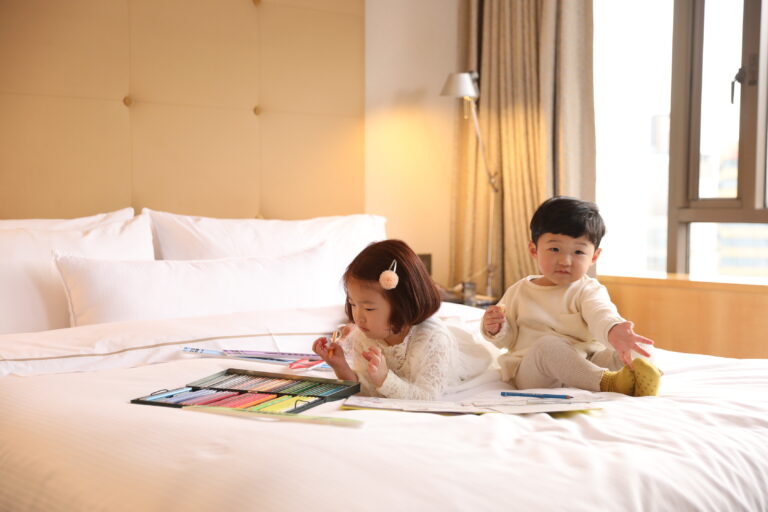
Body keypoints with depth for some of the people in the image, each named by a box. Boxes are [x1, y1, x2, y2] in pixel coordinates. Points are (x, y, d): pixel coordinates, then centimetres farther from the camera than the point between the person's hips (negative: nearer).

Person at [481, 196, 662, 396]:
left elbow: (601, 314, -23)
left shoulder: (589, 291, 1)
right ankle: (608, 383, -43)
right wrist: (495, 329, -9)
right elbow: (507, 338, 17)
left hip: (581, 365, 1)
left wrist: (613, 331, -48)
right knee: (547, 345, -34)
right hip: (531, 373, 0)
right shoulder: (519, 292, 9)